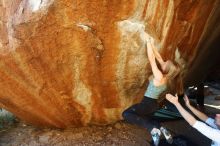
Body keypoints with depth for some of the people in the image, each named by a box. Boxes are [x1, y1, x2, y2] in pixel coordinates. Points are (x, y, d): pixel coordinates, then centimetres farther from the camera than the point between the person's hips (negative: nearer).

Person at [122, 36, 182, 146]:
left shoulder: (159, 76, -23)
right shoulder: (166, 77, 0)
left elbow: (152, 59, -21)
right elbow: (159, 58, 5)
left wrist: (148, 43, -12)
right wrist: (152, 45, 5)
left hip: (148, 104, -9)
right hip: (154, 105, 9)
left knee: (126, 114, -22)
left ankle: (153, 129, -23)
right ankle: (161, 129, 13)